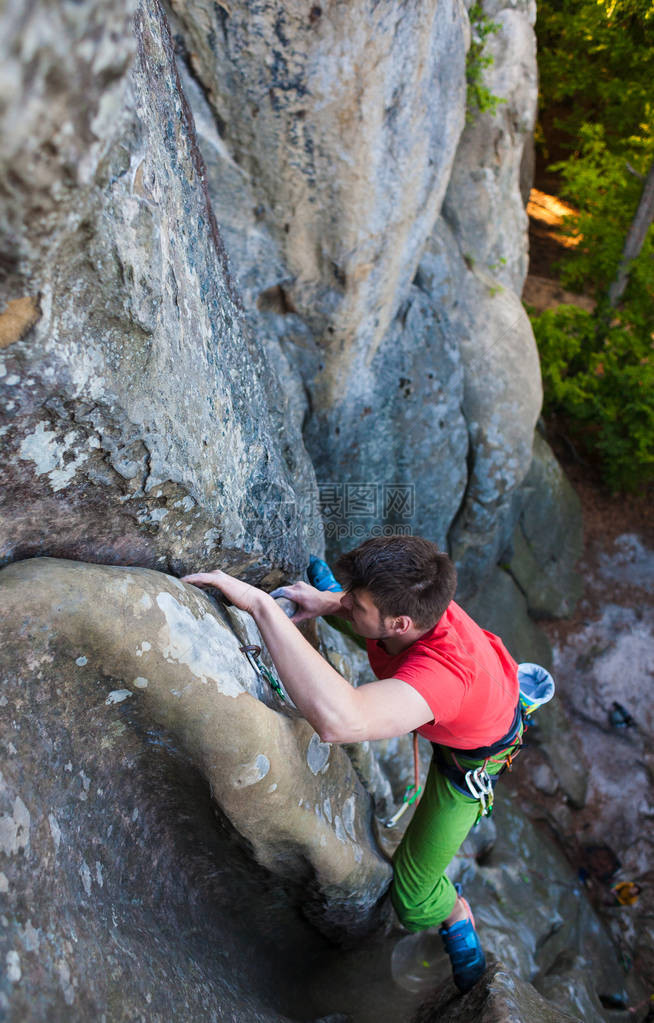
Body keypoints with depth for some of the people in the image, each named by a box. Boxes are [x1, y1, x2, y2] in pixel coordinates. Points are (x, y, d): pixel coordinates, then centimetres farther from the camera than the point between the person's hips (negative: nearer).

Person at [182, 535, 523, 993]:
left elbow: (338, 721, -70)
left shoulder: (443, 670, -53)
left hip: (475, 749, -5)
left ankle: (457, 921, 32)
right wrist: (328, 602, -23)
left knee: (413, 896, -2)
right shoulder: (408, 598, -32)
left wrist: (261, 603, -67)